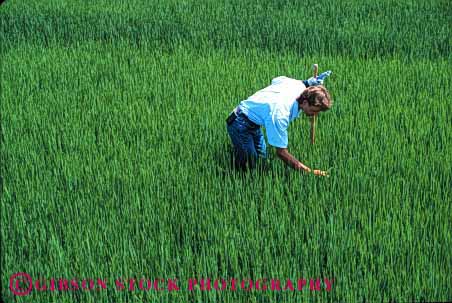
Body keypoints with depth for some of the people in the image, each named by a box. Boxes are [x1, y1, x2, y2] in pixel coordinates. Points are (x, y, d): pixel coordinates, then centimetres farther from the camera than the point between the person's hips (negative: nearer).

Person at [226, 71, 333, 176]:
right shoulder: (280, 115, -39)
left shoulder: (298, 84, -16)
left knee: (262, 158, 15)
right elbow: (281, 152, -31)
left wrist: (307, 82, 3)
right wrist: (310, 171, -35)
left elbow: (275, 80, 9)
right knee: (249, 167, -13)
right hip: (240, 124, -9)